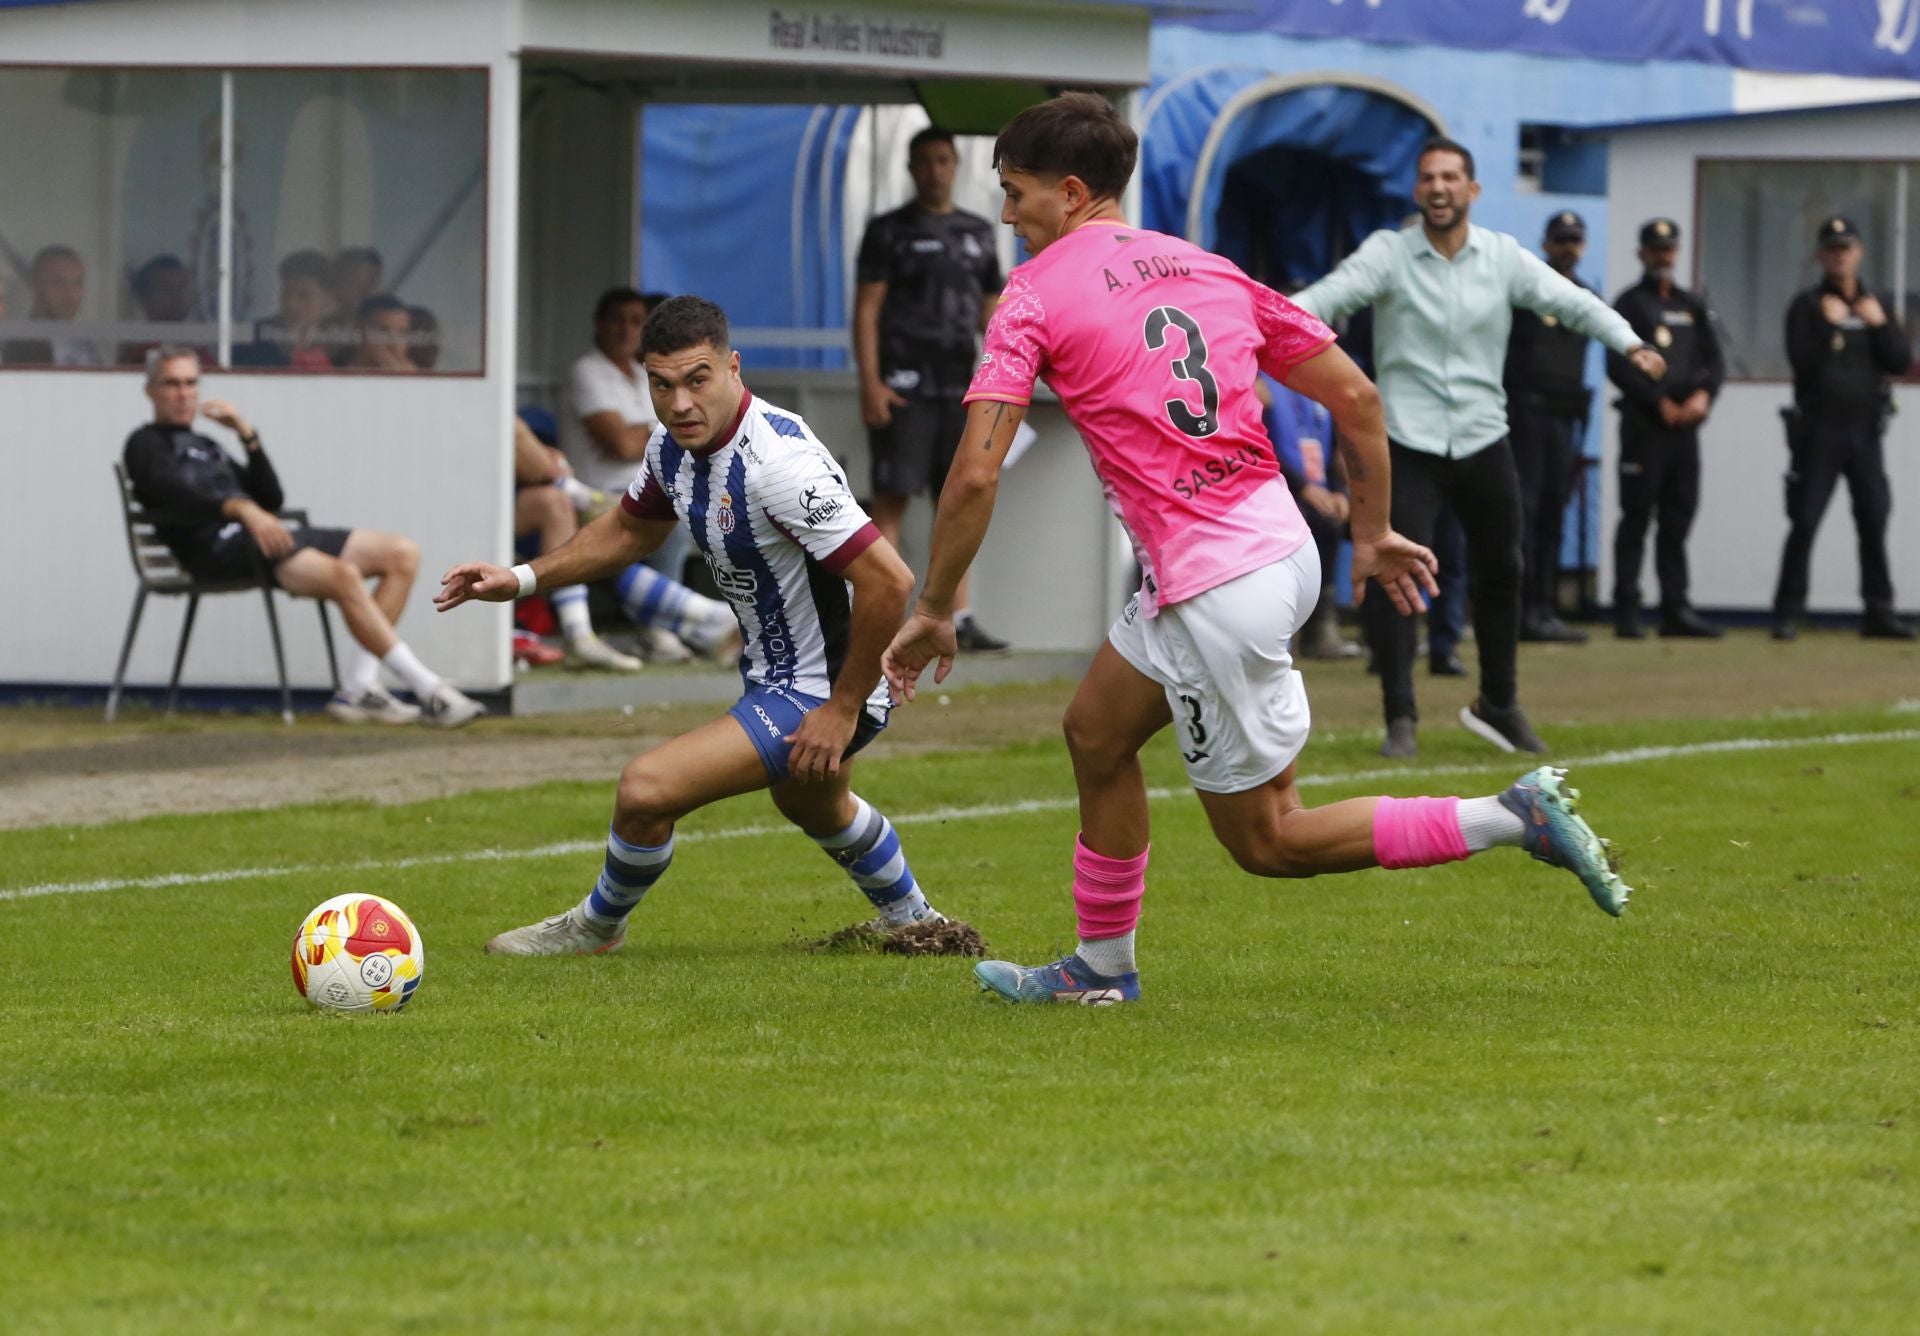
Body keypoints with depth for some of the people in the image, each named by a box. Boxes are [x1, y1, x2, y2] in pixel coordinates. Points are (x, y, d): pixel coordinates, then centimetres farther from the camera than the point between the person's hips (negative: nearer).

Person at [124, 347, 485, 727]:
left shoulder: (206, 446, 35)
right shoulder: (146, 444, 9)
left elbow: (270, 498, 25)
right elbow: (175, 495, -14)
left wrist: (247, 434, 14)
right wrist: (242, 509, -30)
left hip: (264, 537, 9)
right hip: (219, 549, -9)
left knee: (402, 554, -1)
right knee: (344, 575, -31)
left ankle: (357, 688, -12)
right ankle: (430, 691, -30)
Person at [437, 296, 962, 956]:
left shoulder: (778, 460, -32)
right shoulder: (673, 443, -5)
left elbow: (888, 580, -34)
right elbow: (630, 529, 18)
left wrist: (844, 708, -26)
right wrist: (520, 579, 8)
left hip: (818, 695, -10)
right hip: (775, 674, 10)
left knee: (647, 791, -15)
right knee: (814, 806, 37)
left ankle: (596, 926, 15)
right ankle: (914, 922, 63)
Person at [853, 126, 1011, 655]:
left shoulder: (978, 233, 16)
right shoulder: (890, 231, 2)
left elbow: (990, 312, 20)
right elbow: (866, 309, -4)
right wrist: (870, 383, -14)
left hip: (958, 387, 5)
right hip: (904, 387, -5)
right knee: (893, 497, -8)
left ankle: (958, 619, 8)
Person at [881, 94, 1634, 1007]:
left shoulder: (1036, 293, -6)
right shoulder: (1209, 271, 12)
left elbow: (975, 475, -14)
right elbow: (1356, 396, 11)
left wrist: (933, 612, -4)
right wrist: (1373, 535, 22)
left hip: (1216, 594, -8)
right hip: (1281, 546, 8)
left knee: (1267, 842, 4)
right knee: (1095, 732, 23)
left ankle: (1515, 820, -5)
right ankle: (1102, 966, 32)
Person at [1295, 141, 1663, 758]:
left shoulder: (1502, 256, 2)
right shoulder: (1388, 254, -6)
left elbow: (1569, 300, -1)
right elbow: (1331, 294, -19)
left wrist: (1629, 342, -16)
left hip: (1482, 440, 3)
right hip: (1408, 444, -3)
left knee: (1500, 573, 13)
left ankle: (1498, 703, 33)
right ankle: (1400, 719, -7)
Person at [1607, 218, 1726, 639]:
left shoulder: (1693, 307, 18)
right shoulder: (1629, 304, 1)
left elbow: (1715, 362, 14)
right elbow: (1618, 366, -8)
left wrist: (1703, 395, -6)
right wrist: (1661, 403, -13)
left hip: (1685, 425, 5)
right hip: (1644, 423, -5)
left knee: (1679, 515, 6)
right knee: (1637, 514, -6)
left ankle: (1675, 608, 9)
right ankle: (1627, 611, -4)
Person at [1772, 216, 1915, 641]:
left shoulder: (1877, 306, 13)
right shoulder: (1807, 306, 2)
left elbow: (1901, 361, 4)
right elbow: (1802, 359, -12)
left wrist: (1880, 324, -8)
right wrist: (1828, 324, -19)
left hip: (1865, 430, 3)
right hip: (1818, 429, -3)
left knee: (1874, 520, 2)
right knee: (1805, 521, -5)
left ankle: (1879, 611, 7)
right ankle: (1788, 614, -2)